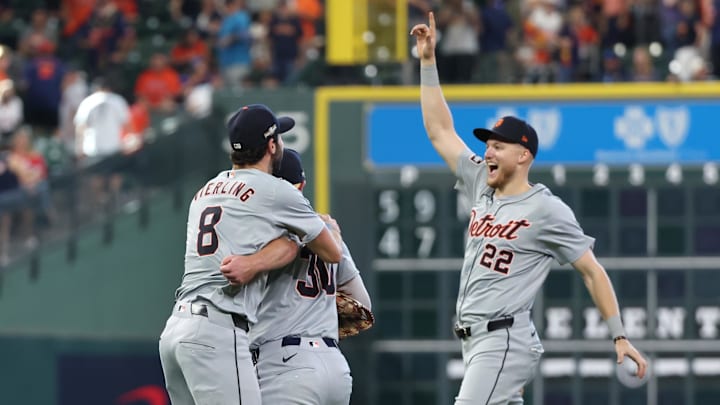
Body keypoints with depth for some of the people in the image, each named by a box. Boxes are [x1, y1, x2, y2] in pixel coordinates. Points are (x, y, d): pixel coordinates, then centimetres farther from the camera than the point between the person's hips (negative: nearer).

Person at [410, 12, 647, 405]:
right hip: (475, 341, 8)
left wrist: (619, 338, -9)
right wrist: (428, 61, 15)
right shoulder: (482, 187, 14)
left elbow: (592, 271, -4)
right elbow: (440, 131, 20)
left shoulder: (548, 210, -7)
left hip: (506, 340, -8)